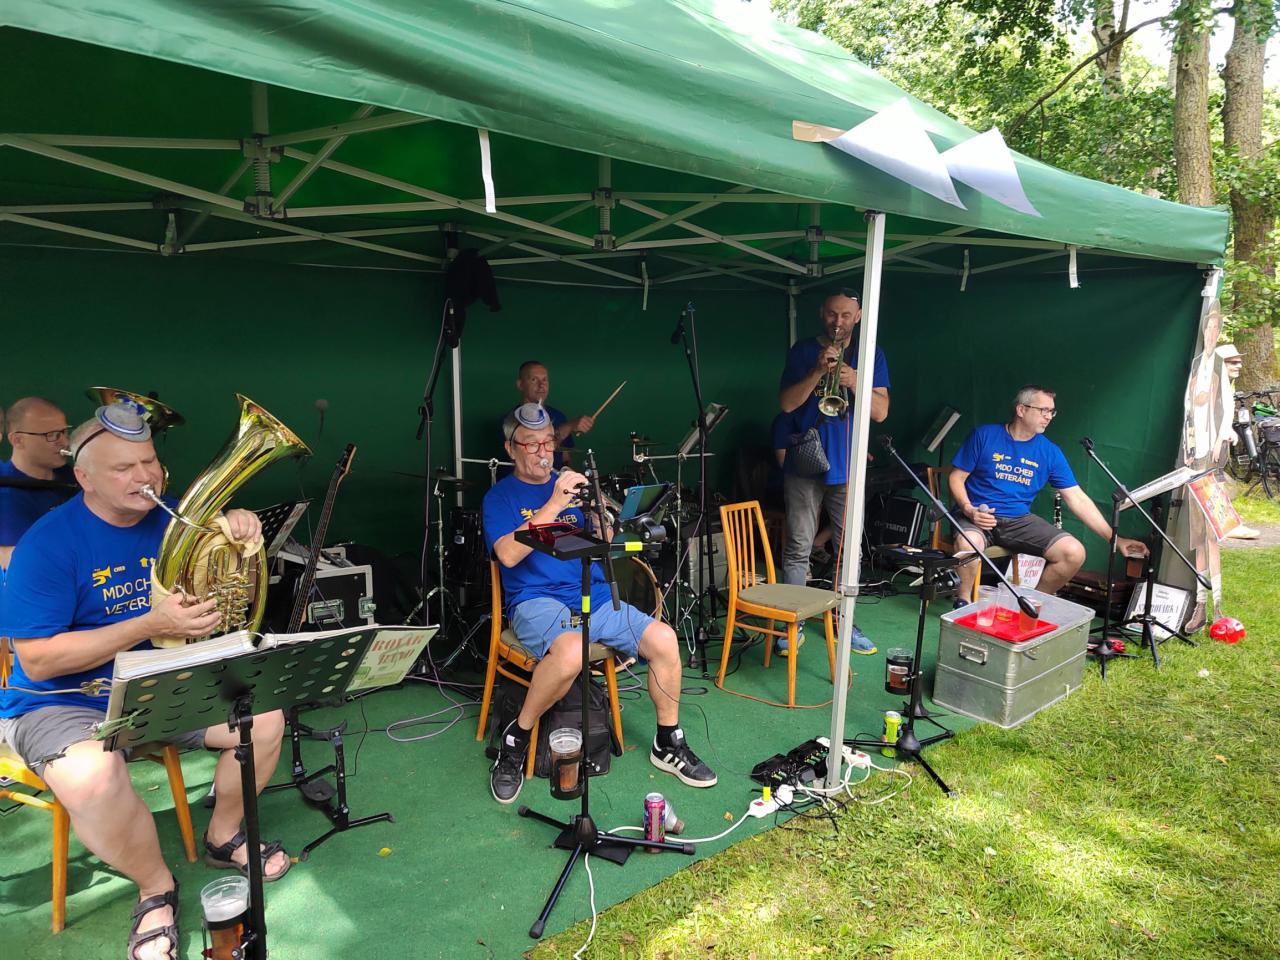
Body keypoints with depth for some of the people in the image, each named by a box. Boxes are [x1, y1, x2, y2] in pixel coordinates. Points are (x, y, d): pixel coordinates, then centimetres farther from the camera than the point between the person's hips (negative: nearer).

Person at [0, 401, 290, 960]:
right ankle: (156, 887, -5)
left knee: (264, 718, -9)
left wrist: (237, 536, -18)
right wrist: (152, 625, -30)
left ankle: (223, 837, 17)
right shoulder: (50, 543, -18)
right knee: (92, 780, -35)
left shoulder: (170, 521, -2)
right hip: (66, 701, -5)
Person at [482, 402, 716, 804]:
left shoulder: (569, 483, 17)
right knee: (571, 651, -37)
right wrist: (554, 506, -20)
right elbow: (508, 554, -14)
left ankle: (668, 745, 5)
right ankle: (516, 739, -11)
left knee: (663, 638, -15)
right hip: (537, 600, -5)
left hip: (594, 597, 5)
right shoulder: (500, 495, 4)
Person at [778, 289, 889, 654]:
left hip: (848, 466, 1)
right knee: (798, 549, 2)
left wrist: (854, 382, -18)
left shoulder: (871, 355, 6)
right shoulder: (803, 351, 4)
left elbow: (881, 412, -2)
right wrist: (818, 371, -17)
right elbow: (786, 403, -5)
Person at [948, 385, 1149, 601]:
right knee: (968, 545, -38)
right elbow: (957, 478, 0)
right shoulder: (984, 435, -3)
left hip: (1019, 520, 4)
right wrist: (969, 509, -19)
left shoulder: (1050, 452, 4)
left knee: (1074, 552, -14)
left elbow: (1077, 499, 5)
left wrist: (1115, 539, -1)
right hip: (977, 517, -4)